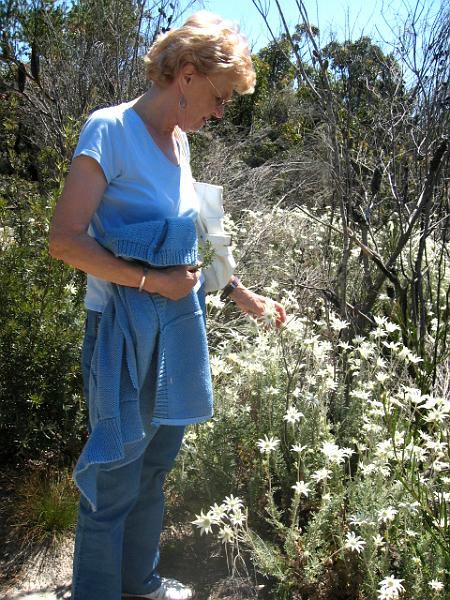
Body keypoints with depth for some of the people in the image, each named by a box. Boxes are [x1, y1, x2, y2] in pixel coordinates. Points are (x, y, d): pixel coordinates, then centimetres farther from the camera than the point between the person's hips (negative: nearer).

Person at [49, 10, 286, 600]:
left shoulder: (176, 139, 11)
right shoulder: (110, 129, -13)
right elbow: (64, 240, -19)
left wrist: (242, 294, 19)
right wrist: (152, 281, -18)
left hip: (178, 328, 8)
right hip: (125, 332, -8)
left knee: (155, 464, 20)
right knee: (115, 476, 5)